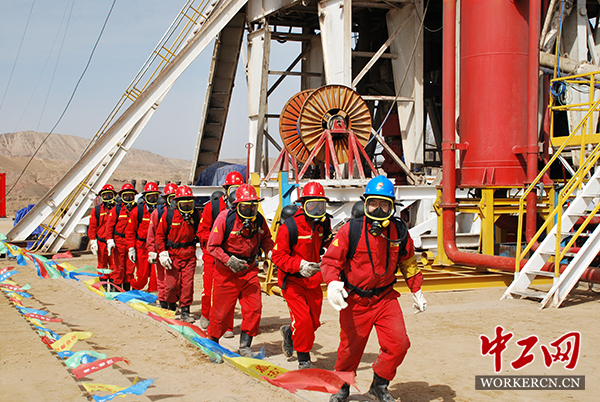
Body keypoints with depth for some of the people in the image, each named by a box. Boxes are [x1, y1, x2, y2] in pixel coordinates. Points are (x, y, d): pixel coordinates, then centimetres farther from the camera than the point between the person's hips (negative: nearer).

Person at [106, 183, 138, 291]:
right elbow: (110, 225, 1)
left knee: (130, 267, 4)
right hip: (119, 241, -2)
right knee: (119, 267, -3)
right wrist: (110, 240, -6)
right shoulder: (116, 209, 1)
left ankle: (127, 289, 14)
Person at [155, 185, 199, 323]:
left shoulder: (195, 215, 1)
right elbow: (160, 234, 1)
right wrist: (162, 252, -5)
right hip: (173, 254, -1)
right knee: (171, 284, 0)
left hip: (189, 254, 1)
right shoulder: (169, 214, -5)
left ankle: (185, 311, 8)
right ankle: (171, 305, 28)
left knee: (187, 284, -2)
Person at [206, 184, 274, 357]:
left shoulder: (259, 220, -3)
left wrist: (271, 252, -5)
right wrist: (229, 261, -24)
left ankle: (245, 345, 11)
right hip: (226, 272, -3)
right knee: (222, 310, 6)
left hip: (249, 271, 4)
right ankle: (213, 340, 32)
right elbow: (212, 246, -12)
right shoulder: (225, 218, -16)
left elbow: (265, 239, 15)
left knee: (254, 308, -5)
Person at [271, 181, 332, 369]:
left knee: (314, 322, 10)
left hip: (313, 280, 6)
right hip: (292, 281, -6)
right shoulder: (290, 226, -19)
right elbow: (278, 255, -18)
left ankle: (289, 332, 42)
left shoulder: (324, 224, -1)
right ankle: (304, 361, 7)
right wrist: (299, 265, -32)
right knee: (303, 321, -12)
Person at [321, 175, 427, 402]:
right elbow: (331, 260, -8)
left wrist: (417, 291, 14)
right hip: (354, 300, -2)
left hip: (385, 298, 2)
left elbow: (408, 263, 13)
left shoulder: (400, 232, -3)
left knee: (399, 343, -9)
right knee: (350, 348, 8)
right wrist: (333, 283, -26)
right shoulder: (350, 230, -14)